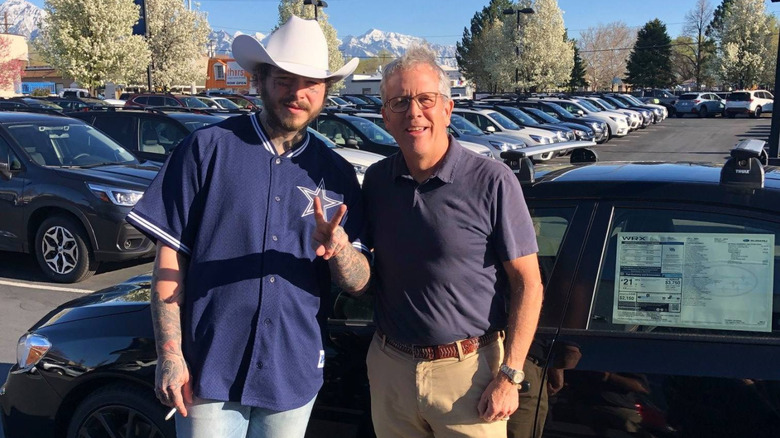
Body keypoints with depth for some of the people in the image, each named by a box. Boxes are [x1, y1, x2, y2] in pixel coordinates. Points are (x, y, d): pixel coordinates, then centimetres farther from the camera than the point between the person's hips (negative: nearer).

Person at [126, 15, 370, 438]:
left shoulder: (336, 173, 4)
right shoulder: (208, 148, -5)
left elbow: (358, 283, 1)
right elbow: (169, 257, -4)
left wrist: (338, 248, -20)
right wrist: (169, 354, -9)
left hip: (294, 372, 3)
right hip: (210, 369, -3)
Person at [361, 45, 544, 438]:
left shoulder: (491, 181, -11)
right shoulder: (377, 180, 2)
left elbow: (528, 284, -9)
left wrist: (509, 375, -13)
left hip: (467, 372, -4)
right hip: (389, 368, 4)